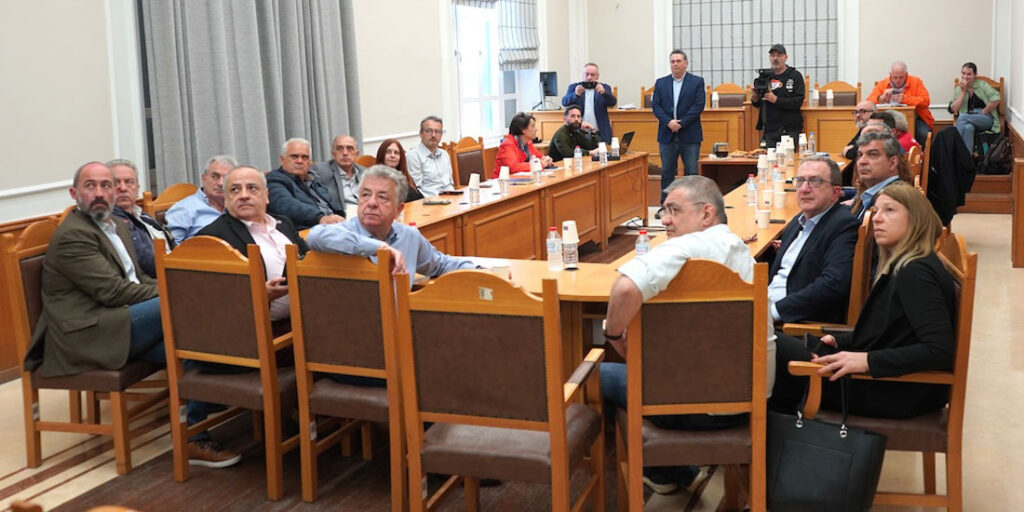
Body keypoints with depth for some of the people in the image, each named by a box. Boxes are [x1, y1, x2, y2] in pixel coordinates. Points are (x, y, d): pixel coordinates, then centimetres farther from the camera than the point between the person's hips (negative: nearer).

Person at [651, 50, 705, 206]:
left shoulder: (697, 82, 2)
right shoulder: (661, 83, 10)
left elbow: (698, 105, -6)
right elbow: (655, 105, 3)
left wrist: (681, 123, -14)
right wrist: (668, 122, -13)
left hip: (689, 135, -2)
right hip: (667, 135, 2)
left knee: (691, 172, 1)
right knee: (667, 172, 6)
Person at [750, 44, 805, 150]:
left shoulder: (795, 76, 1)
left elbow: (798, 102, -11)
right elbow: (759, 104, 19)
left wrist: (776, 100, -21)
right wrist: (754, 99, -4)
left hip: (790, 131, -4)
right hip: (769, 131, 4)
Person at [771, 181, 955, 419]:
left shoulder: (916, 273, -19)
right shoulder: (900, 267, 12)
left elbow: (940, 351, -27)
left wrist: (867, 360, -29)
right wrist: (837, 340, 7)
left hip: (899, 394, -10)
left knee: (778, 347, -6)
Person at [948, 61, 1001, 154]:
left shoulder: (982, 85, 1)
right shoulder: (958, 89, 9)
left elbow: (996, 98, -11)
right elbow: (954, 109, -4)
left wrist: (984, 111, -10)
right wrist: (963, 91, -6)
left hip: (986, 120, -2)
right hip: (969, 121, 2)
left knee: (963, 117, -31)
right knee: (968, 127, -37)